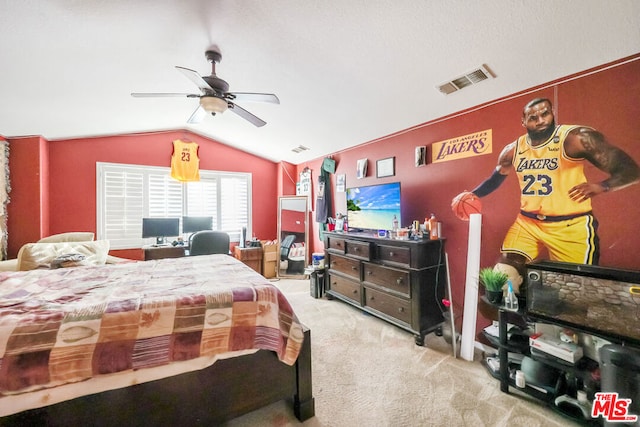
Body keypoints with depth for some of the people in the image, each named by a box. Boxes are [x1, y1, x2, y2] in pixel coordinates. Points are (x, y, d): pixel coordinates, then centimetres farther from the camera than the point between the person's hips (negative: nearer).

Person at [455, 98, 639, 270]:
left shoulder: (576, 138, -10)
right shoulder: (513, 150, 2)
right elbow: (495, 178, 18)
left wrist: (601, 186, -25)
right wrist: (472, 195, 7)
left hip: (570, 226, -3)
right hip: (527, 223, 3)